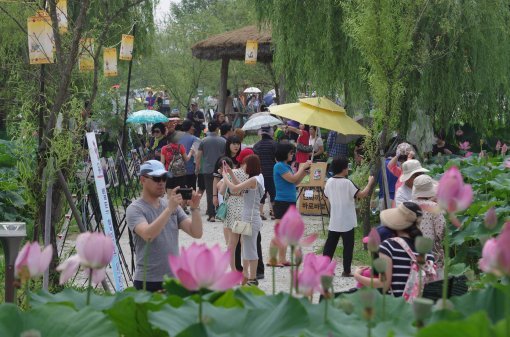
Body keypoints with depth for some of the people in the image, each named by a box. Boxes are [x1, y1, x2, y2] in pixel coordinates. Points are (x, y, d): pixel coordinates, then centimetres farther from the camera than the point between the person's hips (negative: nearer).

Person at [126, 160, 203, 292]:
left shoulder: (173, 206, 10)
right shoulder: (135, 209, -6)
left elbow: (196, 233, 2)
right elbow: (148, 235, -25)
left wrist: (195, 208, -13)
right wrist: (169, 209, -28)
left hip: (175, 279, 5)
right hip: (148, 282, -5)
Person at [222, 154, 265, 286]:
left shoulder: (253, 180, -19)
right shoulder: (256, 179, 11)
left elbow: (234, 189, -24)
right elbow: (239, 189, 15)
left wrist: (225, 175, -11)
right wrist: (231, 175, 12)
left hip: (251, 219, -10)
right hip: (248, 218, 10)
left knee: (250, 250, -2)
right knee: (246, 249, 17)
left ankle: (252, 279, 4)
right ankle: (246, 276, 26)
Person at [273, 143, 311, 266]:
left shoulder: (287, 166, 14)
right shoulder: (279, 166, -12)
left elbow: (295, 183, 17)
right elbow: (292, 179, -17)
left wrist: (304, 171, 6)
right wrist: (302, 167, -6)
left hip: (290, 202, 9)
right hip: (281, 202, -9)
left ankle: (282, 259, 16)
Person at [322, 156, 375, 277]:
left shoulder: (329, 182, 1)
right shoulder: (347, 183, -16)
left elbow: (327, 196, 15)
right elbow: (362, 194, -18)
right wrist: (370, 182, -7)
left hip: (334, 221, 5)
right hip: (347, 222, -5)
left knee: (330, 244, 10)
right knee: (348, 245, 3)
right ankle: (346, 271, 4)